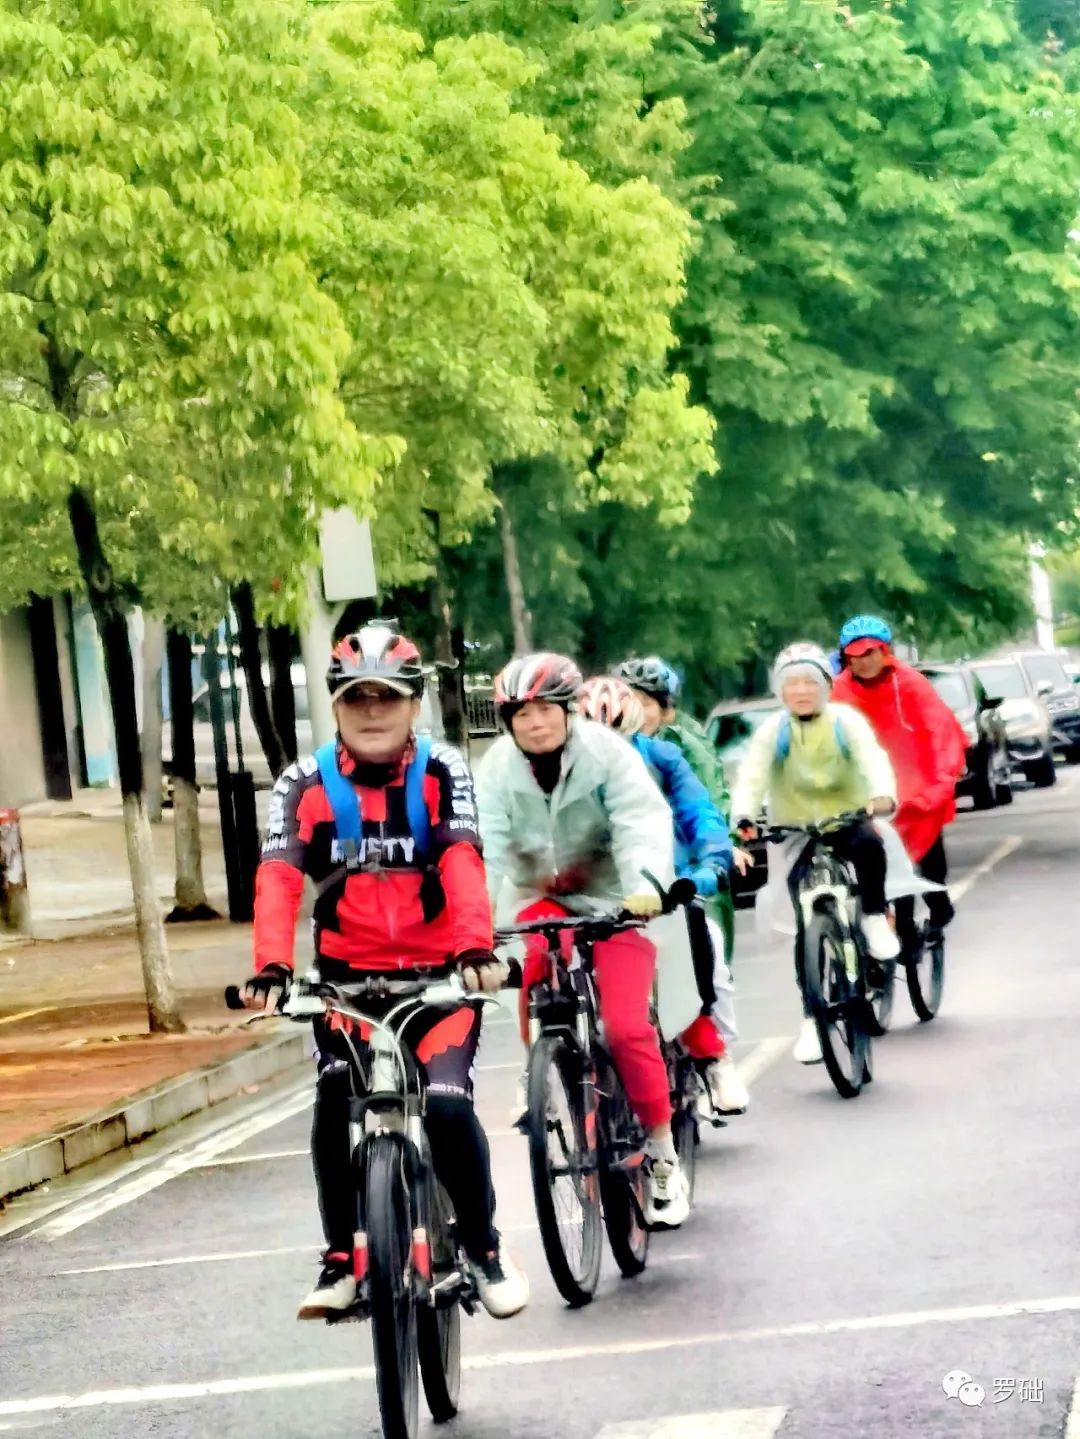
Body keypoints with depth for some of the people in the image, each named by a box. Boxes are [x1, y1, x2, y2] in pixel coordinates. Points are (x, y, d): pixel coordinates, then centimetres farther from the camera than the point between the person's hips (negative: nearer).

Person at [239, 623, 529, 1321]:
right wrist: (272, 966, -33)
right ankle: (342, 1260, 0)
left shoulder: (441, 772, -5)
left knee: (447, 1104, -18)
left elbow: (463, 864, -20)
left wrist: (476, 947, -38)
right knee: (335, 1105, -17)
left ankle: (485, 1249, 4)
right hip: (348, 976, 2)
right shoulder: (307, 783, -3)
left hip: (438, 973, -2)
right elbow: (278, 878, -16)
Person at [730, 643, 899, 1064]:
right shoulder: (773, 730, -3)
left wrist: (882, 795, -43)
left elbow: (873, 758, -21)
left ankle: (875, 919, -13)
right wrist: (743, 818, -36)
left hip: (847, 822, -1)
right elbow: (750, 777, -15)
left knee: (868, 843, -37)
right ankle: (811, 1018, 0)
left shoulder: (845, 721, -5)